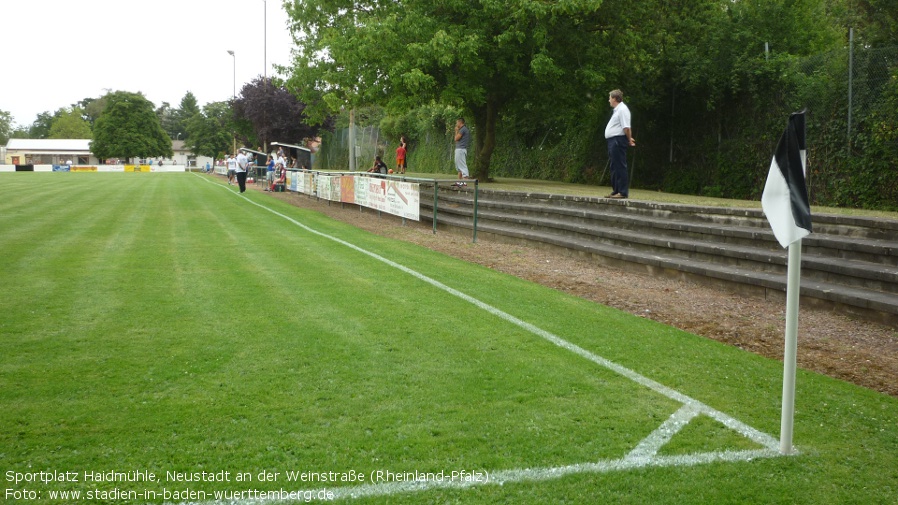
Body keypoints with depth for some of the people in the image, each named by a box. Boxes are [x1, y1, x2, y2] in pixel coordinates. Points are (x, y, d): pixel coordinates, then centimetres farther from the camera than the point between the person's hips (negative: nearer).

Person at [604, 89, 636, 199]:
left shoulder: (622, 109, -12)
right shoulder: (617, 110, 21)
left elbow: (626, 127, -18)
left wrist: (629, 140, -13)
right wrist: (629, 139, 20)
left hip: (618, 140, -11)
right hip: (613, 141, 11)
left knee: (620, 166, -10)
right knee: (614, 166, 13)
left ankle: (623, 192, -10)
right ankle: (616, 191, 18)